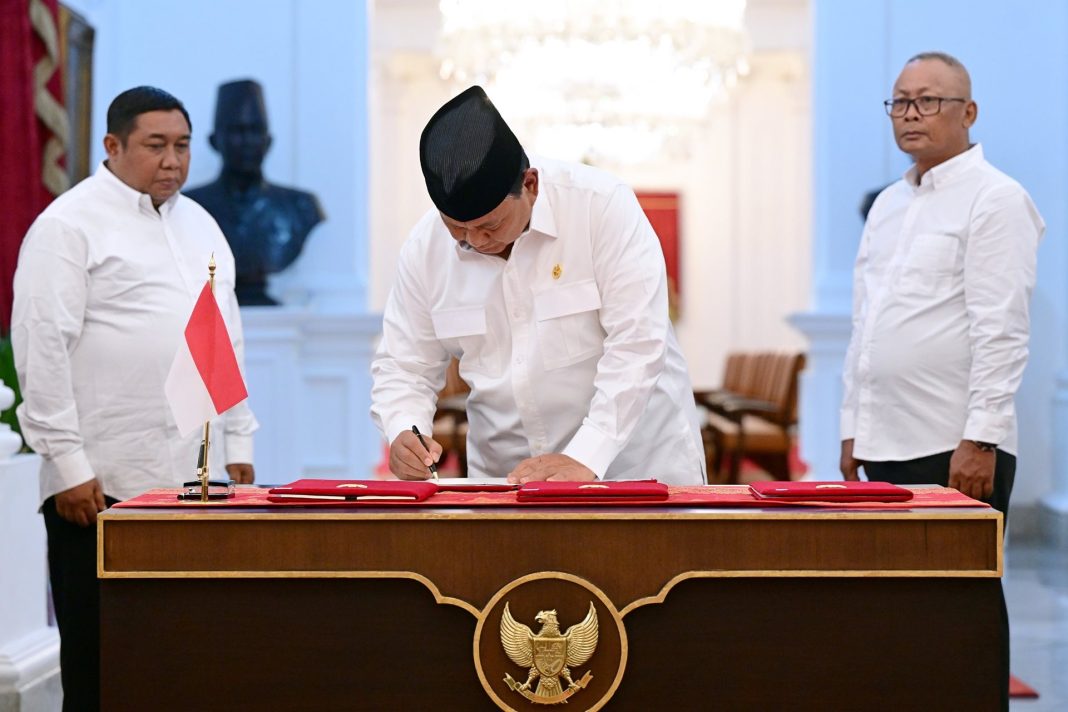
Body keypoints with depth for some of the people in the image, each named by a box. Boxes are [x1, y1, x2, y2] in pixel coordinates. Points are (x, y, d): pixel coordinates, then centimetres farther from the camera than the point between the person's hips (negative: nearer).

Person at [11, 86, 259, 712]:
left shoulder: (199, 223, 19)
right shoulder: (69, 225, -3)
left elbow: (228, 339, 22)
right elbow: (41, 348, -9)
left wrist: (239, 443, 16)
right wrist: (68, 464, -13)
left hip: (196, 476, 6)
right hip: (104, 484, -6)